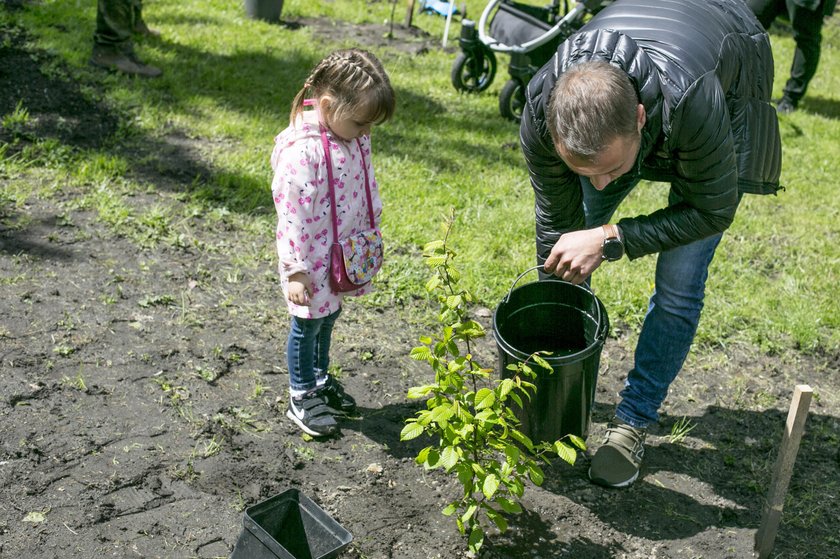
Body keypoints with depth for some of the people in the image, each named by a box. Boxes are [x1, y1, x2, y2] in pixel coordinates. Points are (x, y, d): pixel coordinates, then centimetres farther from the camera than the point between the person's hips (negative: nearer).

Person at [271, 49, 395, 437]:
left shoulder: (354, 137, -2)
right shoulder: (302, 149, -28)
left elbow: (368, 189, 12)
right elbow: (291, 212, -25)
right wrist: (295, 269, -21)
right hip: (312, 256, -7)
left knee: (328, 317, 23)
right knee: (307, 323, 8)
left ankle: (321, 378, 43)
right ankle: (301, 397, 26)